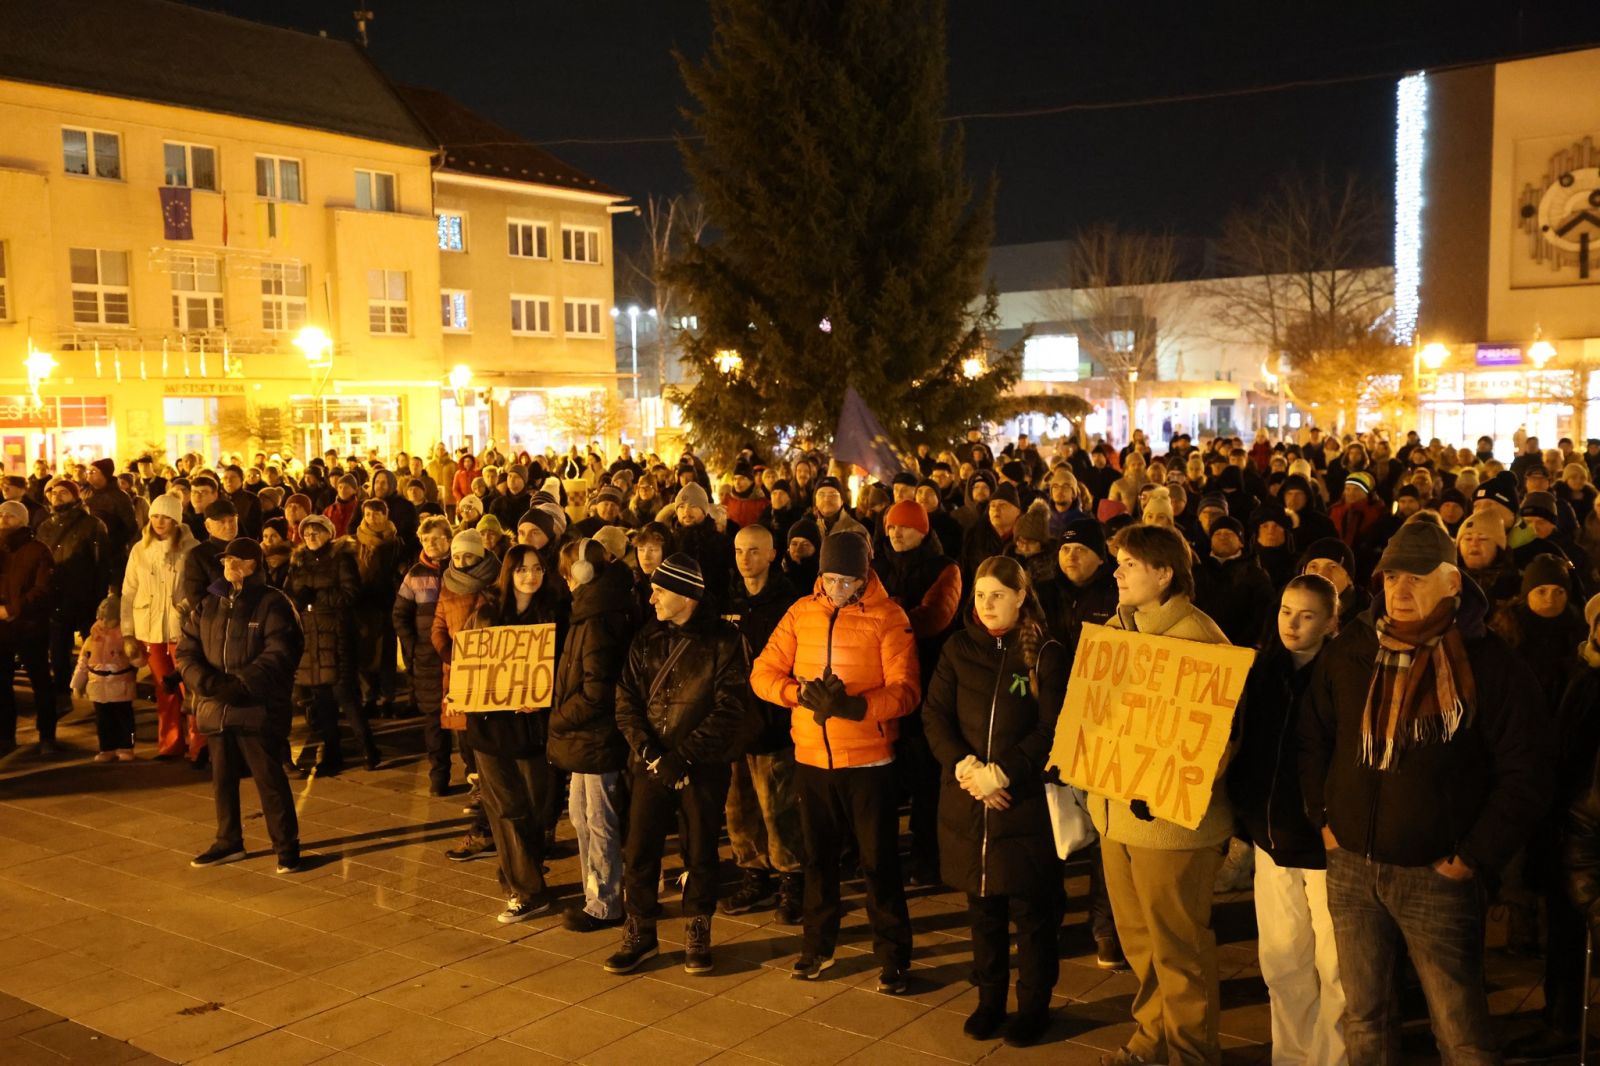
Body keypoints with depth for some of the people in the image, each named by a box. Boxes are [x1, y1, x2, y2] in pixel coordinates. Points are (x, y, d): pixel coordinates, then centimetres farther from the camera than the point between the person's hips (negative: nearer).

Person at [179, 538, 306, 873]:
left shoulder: (272, 605, -7)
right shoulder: (208, 606, 11)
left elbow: (278, 656, -16)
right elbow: (186, 651, 7)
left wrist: (241, 683, -24)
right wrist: (207, 682, -11)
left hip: (259, 710, -6)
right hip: (217, 708, 6)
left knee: (269, 779, -1)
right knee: (222, 779, 16)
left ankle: (287, 845, 10)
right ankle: (228, 842, 31)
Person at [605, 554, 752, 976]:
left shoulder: (724, 641, -7)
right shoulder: (646, 641, 6)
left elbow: (730, 710, -12)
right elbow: (627, 701, 3)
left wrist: (684, 756, -17)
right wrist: (648, 751, -13)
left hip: (704, 766, -3)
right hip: (652, 763, 3)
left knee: (701, 852, 7)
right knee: (639, 850, 4)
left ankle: (697, 935, 24)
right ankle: (640, 932, 20)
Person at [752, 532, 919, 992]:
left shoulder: (888, 617, -9)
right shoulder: (801, 613, 3)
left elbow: (906, 689, -15)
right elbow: (763, 673, 1)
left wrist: (858, 706, -30)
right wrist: (800, 692, -18)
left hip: (869, 760, -4)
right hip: (811, 759, 4)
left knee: (879, 862, 4)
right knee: (818, 857, 17)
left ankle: (893, 957, 20)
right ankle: (817, 945, 34)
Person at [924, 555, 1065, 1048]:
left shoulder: (1047, 653, -4)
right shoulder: (959, 648, 5)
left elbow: (1052, 729, -10)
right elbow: (934, 715, 1)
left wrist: (1002, 772, -17)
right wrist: (962, 765, -14)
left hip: (1026, 800, -3)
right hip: (968, 800, 3)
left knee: (1031, 909, 6)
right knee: (983, 906, 13)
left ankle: (1034, 1004, 22)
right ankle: (989, 999, 28)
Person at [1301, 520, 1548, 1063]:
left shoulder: (1490, 664, -9)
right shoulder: (1350, 652, 3)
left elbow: (1524, 776, -9)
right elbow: (1313, 738, 14)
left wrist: (1473, 858, -11)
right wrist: (1323, 817, 6)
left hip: (1435, 875, -4)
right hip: (1350, 867, 4)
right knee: (1363, 1018, 15)